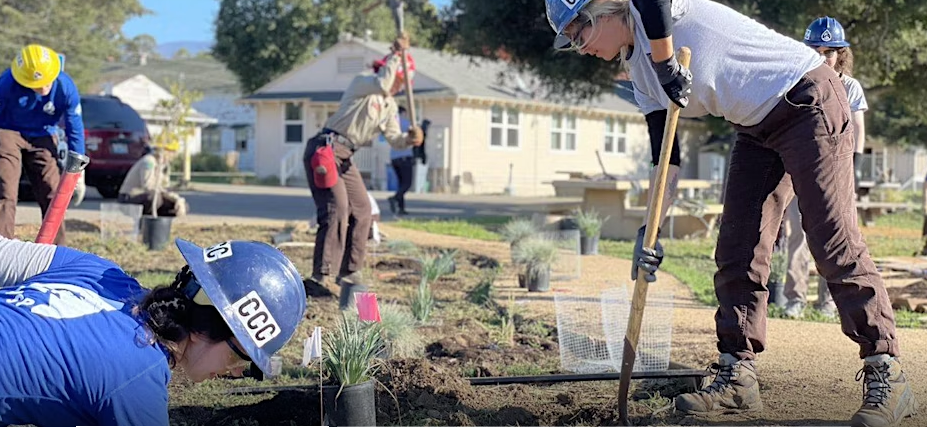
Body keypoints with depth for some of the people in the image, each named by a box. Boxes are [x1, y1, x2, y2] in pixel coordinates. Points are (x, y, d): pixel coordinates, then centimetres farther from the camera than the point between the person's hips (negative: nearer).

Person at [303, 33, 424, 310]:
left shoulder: (390, 106, 19)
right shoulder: (363, 82, -4)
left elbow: (393, 138, 10)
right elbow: (381, 84, -26)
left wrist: (409, 139, -11)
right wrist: (397, 54, -18)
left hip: (345, 157, 9)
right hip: (325, 149, -9)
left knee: (361, 210, 10)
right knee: (337, 208, -19)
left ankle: (349, 272, 20)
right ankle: (321, 276, -22)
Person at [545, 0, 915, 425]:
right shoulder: (640, 71, 10)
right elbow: (665, 157, 9)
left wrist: (665, 64, -29)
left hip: (809, 101, -9)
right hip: (757, 128, 9)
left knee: (835, 243, -12)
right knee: (736, 251, 4)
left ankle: (887, 376, -7)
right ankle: (737, 377, 10)